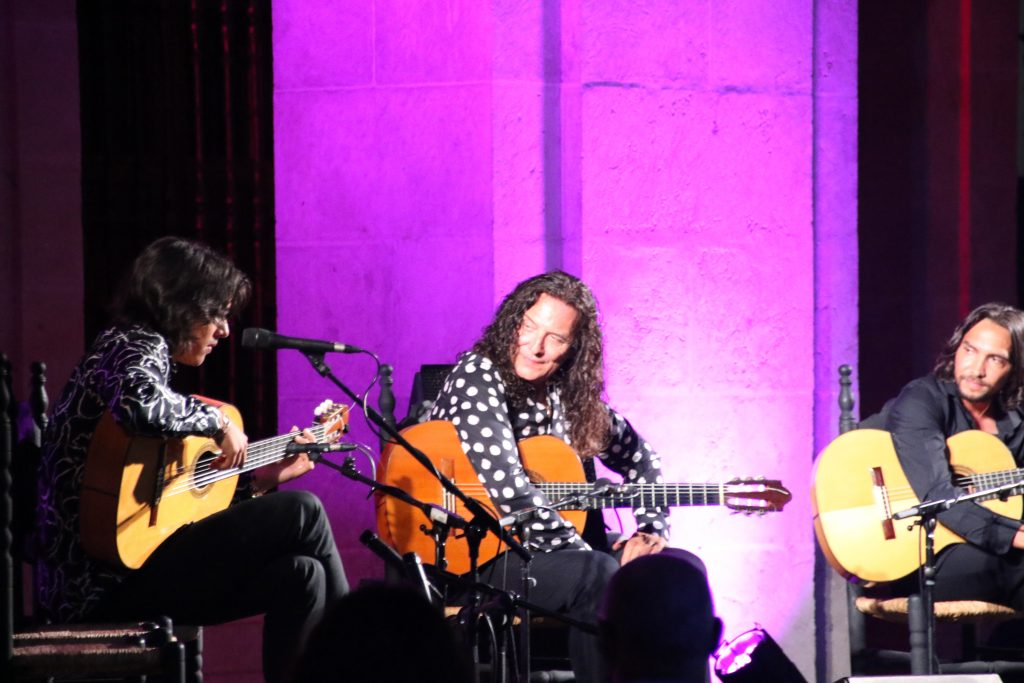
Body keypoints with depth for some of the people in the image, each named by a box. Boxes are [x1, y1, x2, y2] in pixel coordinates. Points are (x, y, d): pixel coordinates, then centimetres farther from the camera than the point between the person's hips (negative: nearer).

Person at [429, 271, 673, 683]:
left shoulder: (571, 395, 7)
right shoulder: (479, 376, -15)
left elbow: (637, 457, 21)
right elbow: (506, 489, -26)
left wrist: (652, 530, 5)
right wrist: (581, 551, -21)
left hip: (547, 551, 8)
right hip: (472, 558, -8)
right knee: (601, 575, -30)